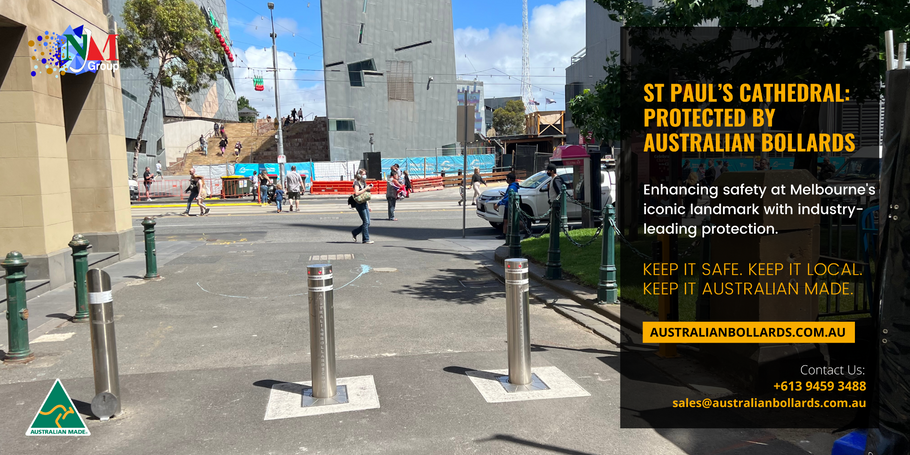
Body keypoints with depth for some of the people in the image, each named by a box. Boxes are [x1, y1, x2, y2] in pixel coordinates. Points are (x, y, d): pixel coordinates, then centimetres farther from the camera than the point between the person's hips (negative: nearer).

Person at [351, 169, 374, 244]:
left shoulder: (364, 183, 19)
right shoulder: (357, 183, -6)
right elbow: (357, 193, -21)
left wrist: (368, 206, 20)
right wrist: (366, 188, -18)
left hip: (365, 204, 8)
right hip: (359, 204, -8)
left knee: (367, 223, 7)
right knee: (366, 222, -9)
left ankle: (354, 233, 22)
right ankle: (366, 239, -2)